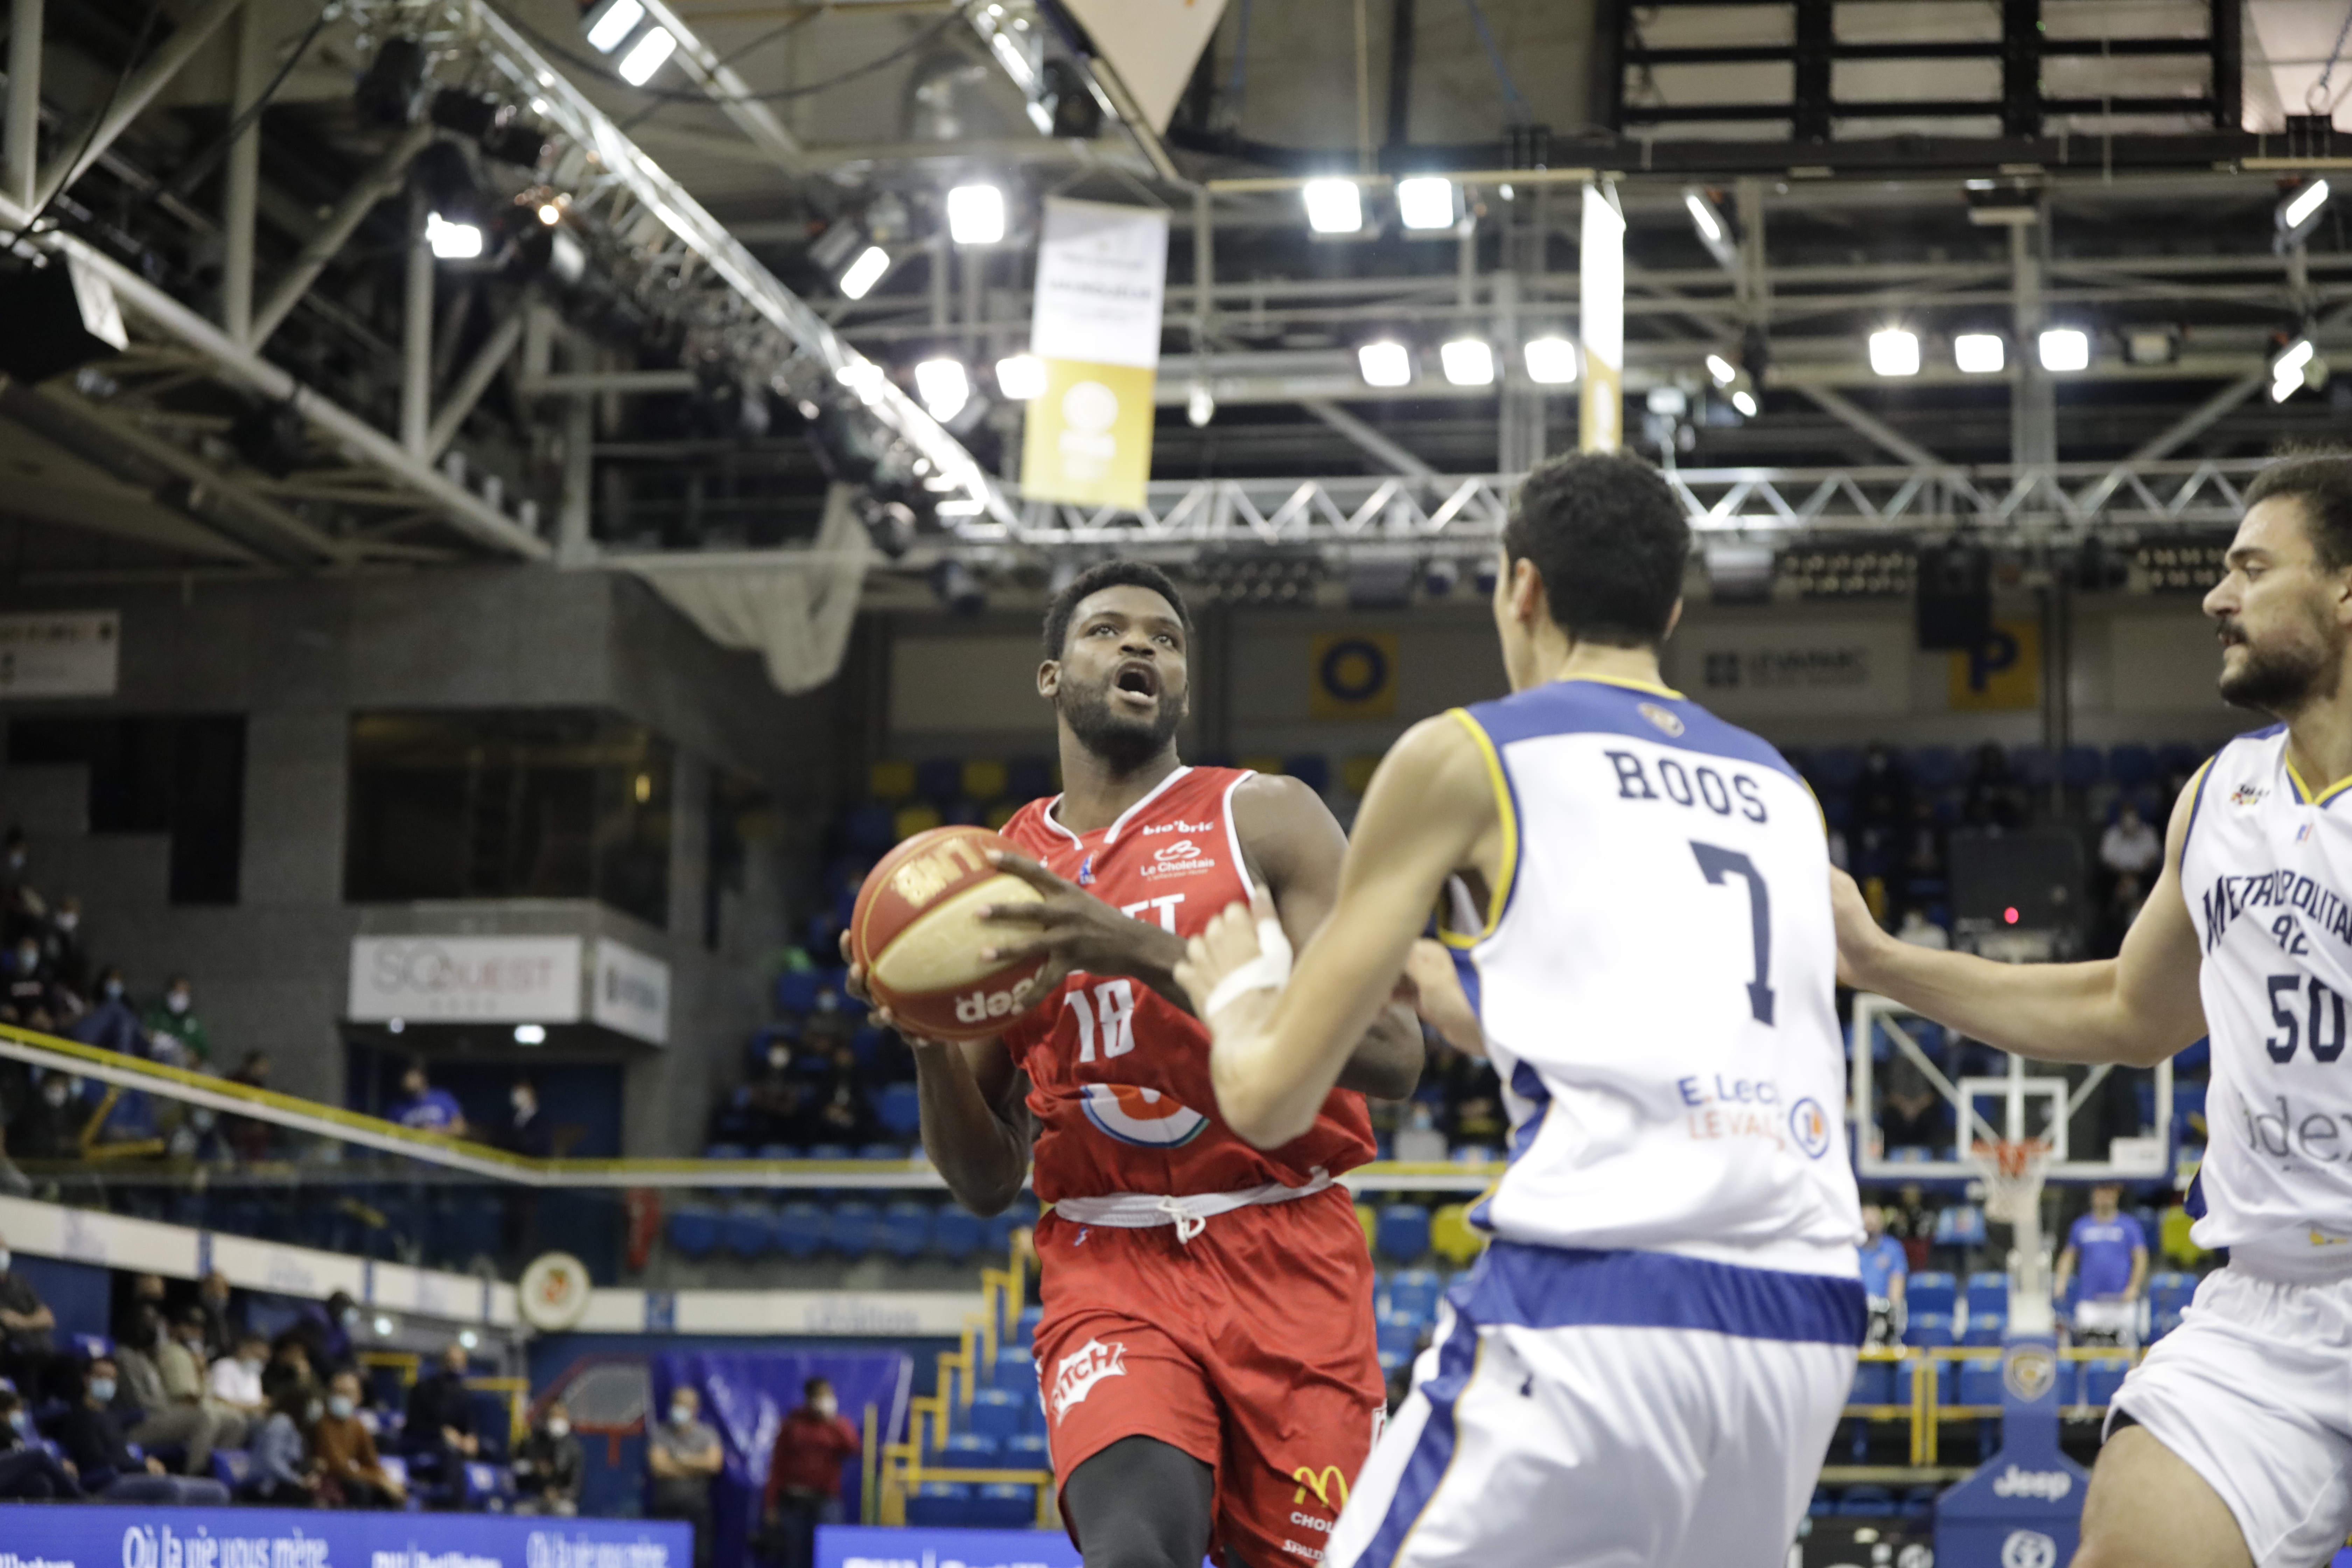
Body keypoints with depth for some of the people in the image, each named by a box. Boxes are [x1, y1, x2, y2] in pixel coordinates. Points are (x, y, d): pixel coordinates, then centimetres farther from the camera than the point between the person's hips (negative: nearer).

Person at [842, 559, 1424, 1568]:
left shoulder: (1265, 819, 2)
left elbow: (1390, 1057, -13)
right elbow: (985, 1184, 15)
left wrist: (1143, 951, -20)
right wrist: (927, 1041, -7)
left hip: (1288, 1265, -1)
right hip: (1110, 1271, 1)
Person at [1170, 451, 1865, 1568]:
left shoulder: (1462, 755, 7)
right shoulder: (1781, 792, 23)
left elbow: (1271, 1100, 8)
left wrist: (1237, 988, 31)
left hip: (1594, 1312, -6)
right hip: (1803, 1321, 6)